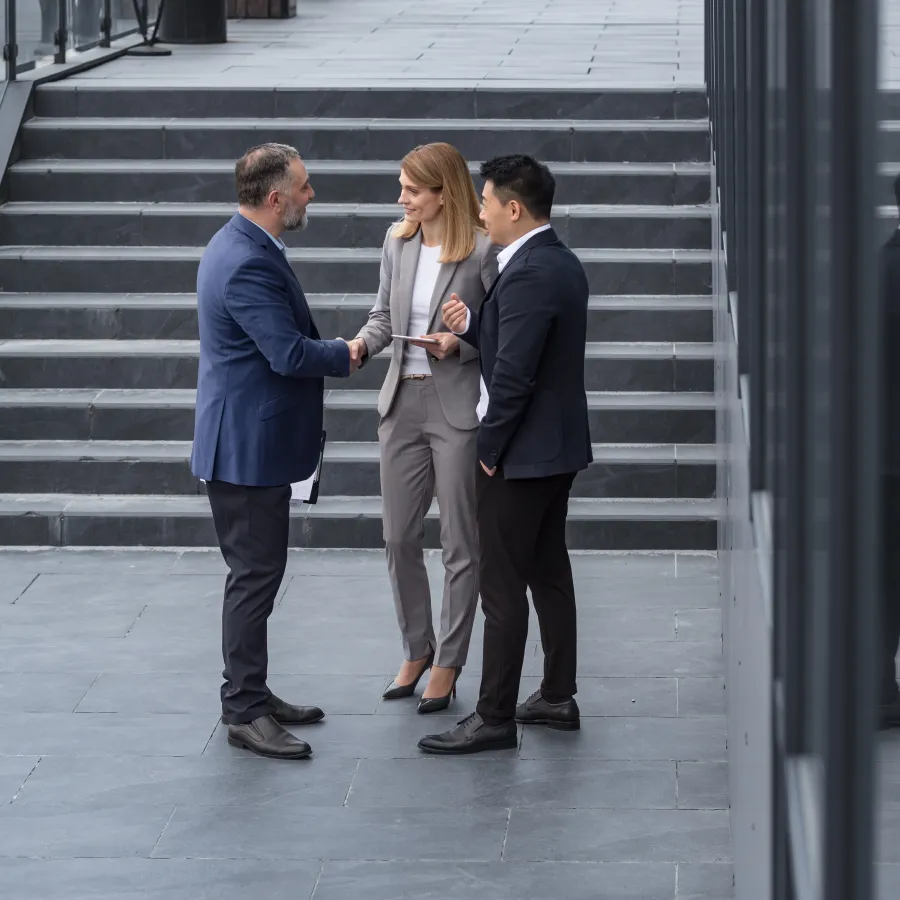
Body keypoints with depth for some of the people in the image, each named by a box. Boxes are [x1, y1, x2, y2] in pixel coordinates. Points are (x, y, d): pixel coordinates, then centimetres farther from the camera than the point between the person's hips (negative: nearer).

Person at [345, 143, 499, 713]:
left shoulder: (483, 251, -13)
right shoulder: (398, 242, 5)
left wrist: (461, 343, -22)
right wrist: (361, 345, -6)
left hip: (457, 408, -6)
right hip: (402, 402, 6)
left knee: (460, 544, 4)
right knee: (399, 537, 12)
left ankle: (448, 665, 15)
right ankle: (417, 648, 29)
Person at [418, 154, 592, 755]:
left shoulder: (529, 275, -21)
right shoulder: (563, 263, 10)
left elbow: (513, 373, -23)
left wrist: (490, 449, -13)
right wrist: (472, 325, -1)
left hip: (524, 454, -10)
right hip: (560, 446, 10)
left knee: (502, 587, -4)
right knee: (550, 572, 17)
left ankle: (495, 718, 0)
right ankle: (559, 698, 25)